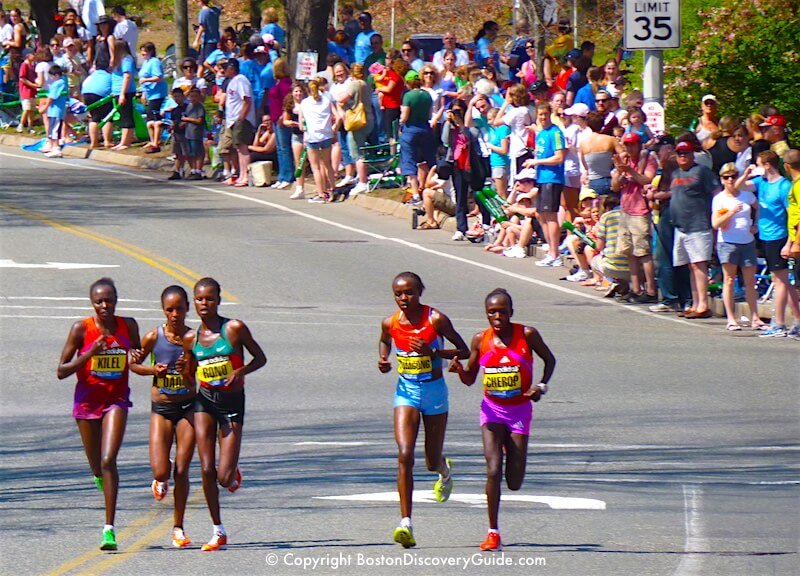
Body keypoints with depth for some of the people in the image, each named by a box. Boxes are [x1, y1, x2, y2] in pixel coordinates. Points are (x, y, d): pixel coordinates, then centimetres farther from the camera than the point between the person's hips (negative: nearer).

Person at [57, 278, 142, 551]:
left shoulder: (128, 326, -3)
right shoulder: (81, 329, -10)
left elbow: (138, 354, 17)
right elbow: (61, 371, -8)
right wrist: (89, 354, -22)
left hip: (116, 399, -1)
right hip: (87, 400, 1)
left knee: (108, 460, -18)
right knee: (96, 466, 14)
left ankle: (109, 529, -17)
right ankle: (101, 477, 56)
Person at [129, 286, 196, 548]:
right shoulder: (153, 337, -5)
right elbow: (133, 364, 8)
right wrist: (153, 369, -10)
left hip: (188, 407, 0)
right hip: (161, 408, 0)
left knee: (181, 470, 1)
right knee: (160, 471, -12)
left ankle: (178, 527, 14)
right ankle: (160, 480, 28)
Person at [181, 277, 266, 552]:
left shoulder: (235, 329, -7)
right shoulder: (191, 339, 4)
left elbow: (260, 358, 0)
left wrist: (241, 371, -17)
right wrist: (182, 369, -6)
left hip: (233, 402, -3)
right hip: (205, 402, 3)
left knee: (224, 479, -6)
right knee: (207, 470, -8)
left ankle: (233, 473, 34)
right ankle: (218, 532, 4)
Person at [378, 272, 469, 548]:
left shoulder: (436, 319, -13)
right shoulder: (390, 323, -3)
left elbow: (464, 351, -9)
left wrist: (433, 352, -23)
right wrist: (383, 359, -1)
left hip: (435, 391, -1)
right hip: (406, 391, 1)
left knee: (432, 462, 10)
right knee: (405, 456, -16)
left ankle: (445, 469, 52)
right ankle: (406, 523, -18)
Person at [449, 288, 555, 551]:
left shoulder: (527, 334, -7)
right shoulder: (481, 340, -2)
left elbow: (549, 360, 8)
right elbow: (470, 379, 8)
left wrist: (542, 386, -8)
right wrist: (459, 370, -14)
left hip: (520, 410, -1)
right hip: (492, 410, 1)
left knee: (514, 483, 1)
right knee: (493, 470, -16)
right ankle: (493, 533, -5)